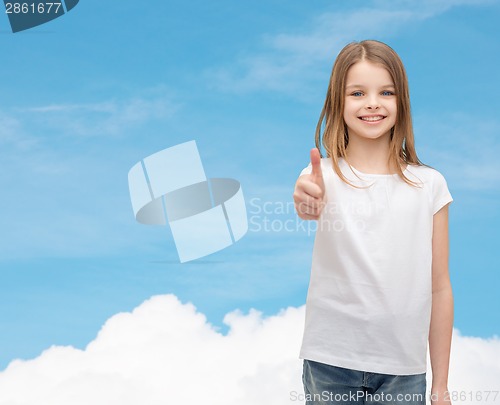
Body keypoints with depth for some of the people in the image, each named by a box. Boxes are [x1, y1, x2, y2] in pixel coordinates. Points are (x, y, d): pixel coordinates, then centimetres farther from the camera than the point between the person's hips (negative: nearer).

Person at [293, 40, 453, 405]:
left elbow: (439, 289, 2)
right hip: (330, 363, -1)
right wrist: (307, 203, -53)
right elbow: (311, 204, -29)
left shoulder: (429, 185, 0)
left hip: (404, 369, 1)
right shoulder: (326, 175, -4)